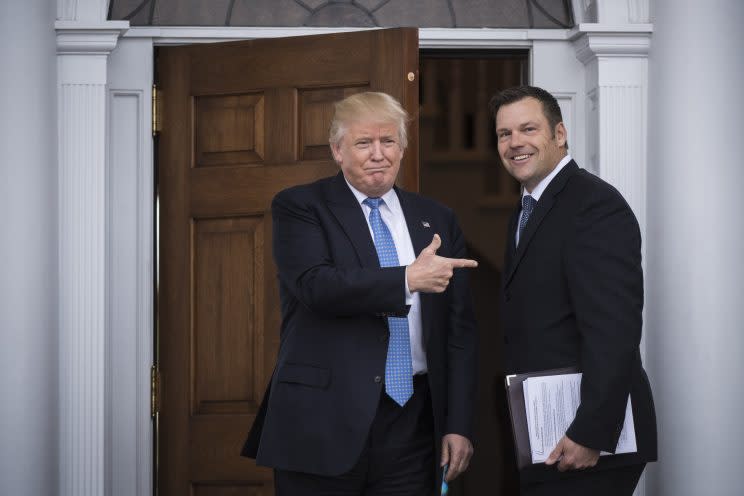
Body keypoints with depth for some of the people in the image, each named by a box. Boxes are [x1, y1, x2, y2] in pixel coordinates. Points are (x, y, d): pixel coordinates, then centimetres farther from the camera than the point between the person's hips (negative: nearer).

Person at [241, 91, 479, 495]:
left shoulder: (436, 220, 12)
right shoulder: (298, 207, 2)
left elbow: (458, 329, 10)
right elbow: (315, 285, -16)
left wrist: (458, 425, 4)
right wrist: (409, 279, -21)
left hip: (412, 427, 3)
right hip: (324, 424, -3)